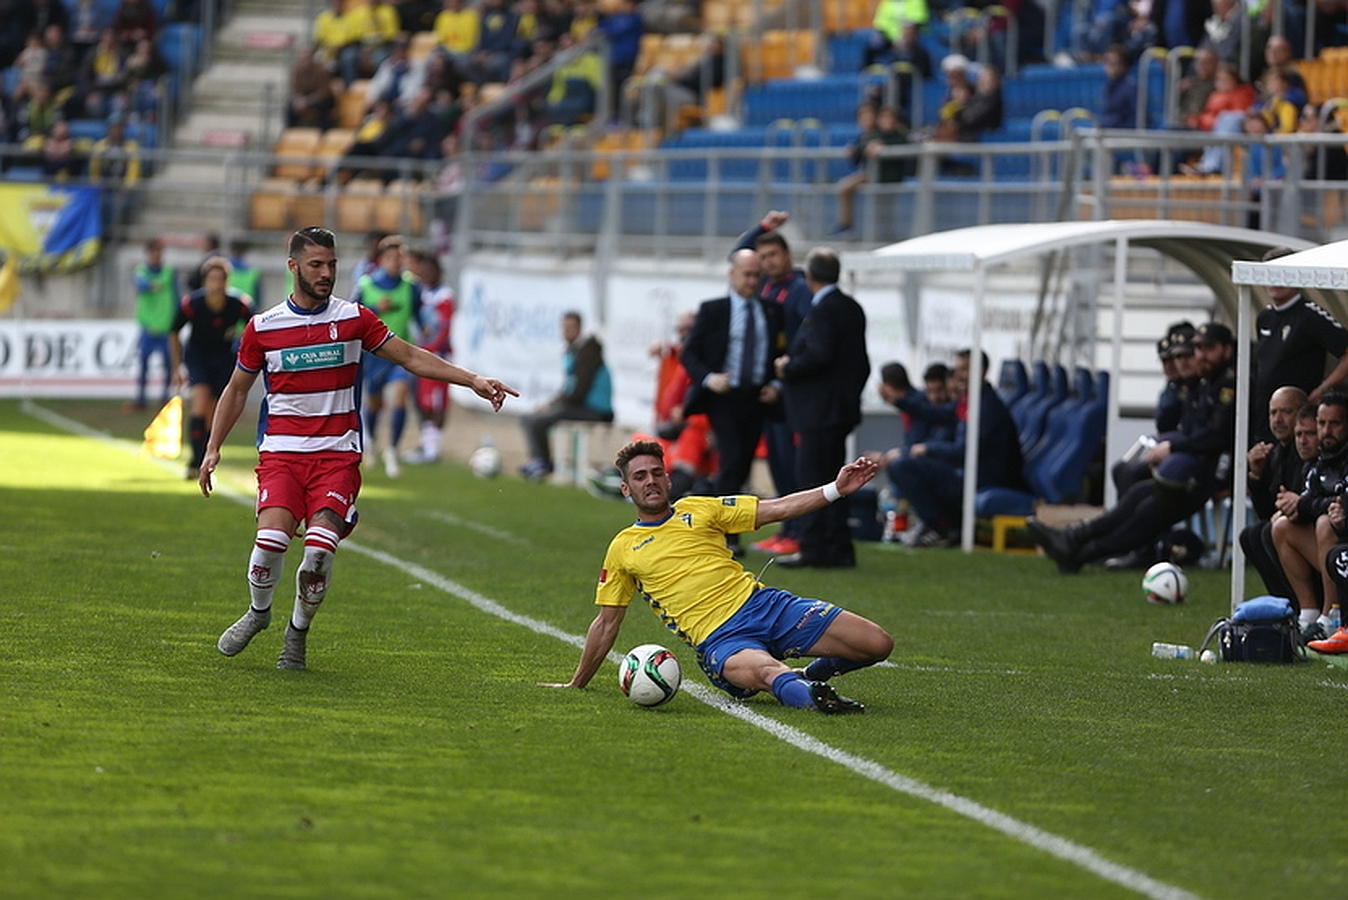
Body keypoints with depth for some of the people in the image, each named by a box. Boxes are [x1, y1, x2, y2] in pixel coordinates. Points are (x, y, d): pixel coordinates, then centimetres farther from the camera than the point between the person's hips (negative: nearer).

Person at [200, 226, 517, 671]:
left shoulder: (355, 319, 3)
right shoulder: (262, 327, 5)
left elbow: (411, 357, 8)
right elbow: (237, 389, 17)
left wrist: (473, 380, -1)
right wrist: (213, 448, 12)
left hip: (337, 454, 0)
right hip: (280, 451, 0)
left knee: (320, 546, -19)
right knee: (272, 538, -22)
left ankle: (298, 631, 6)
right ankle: (258, 612, 8)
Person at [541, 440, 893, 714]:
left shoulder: (698, 510, 16)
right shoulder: (622, 549, 13)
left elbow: (777, 509, 11)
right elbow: (606, 623, 20)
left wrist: (836, 489, -3)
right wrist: (577, 684, 21)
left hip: (766, 604, 4)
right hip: (719, 640, -4)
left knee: (877, 644, -10)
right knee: (769, 672, -40)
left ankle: (811, 676, 12)